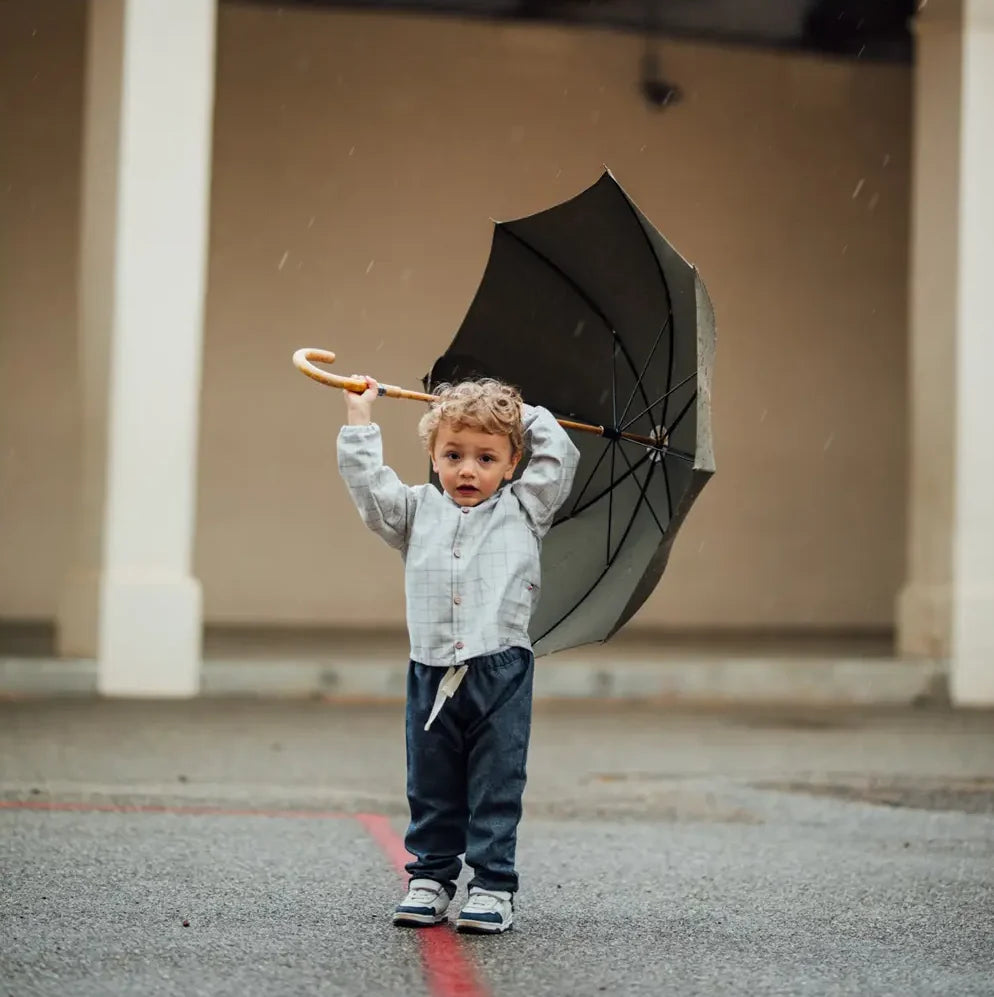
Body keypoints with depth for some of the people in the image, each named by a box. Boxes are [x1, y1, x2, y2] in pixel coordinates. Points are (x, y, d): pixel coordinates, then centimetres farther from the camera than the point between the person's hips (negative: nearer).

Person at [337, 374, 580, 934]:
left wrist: (528, 416, 18)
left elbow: (560, 458, 7)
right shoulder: (418, 510, 13)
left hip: (501, 672, -2)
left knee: (496, 789, 0)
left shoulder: (523, 509, 10)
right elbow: (369, 484, 10)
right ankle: (431, 878, 19)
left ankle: (494, 887, 5)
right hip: (432, 672, 2)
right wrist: (361, 418, 13)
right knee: (432, 790, 9)